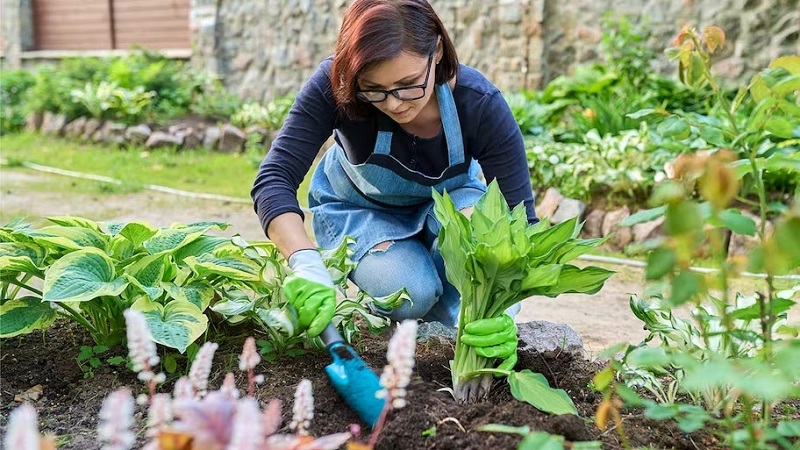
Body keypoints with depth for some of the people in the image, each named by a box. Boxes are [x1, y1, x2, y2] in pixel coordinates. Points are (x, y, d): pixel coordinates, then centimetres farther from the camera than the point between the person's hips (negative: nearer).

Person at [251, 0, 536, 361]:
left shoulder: (480, 104, -33)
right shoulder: (334, 86, -35)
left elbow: (520, 217, -33)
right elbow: (274, 179, -39)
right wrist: (307, 265, -57)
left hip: (448, 198, 1)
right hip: (357, 207, -1)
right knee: (412, 295, -27)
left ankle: (460, 321, -6)